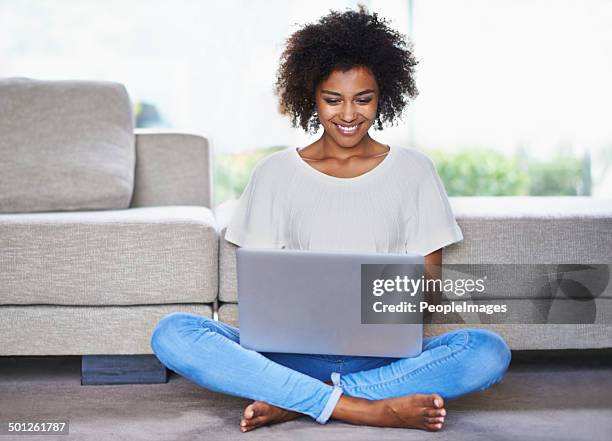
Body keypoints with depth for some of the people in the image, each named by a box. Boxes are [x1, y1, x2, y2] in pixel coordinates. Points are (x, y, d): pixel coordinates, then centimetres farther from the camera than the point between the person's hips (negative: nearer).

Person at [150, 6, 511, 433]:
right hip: (295, 350, 0)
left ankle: (292, 402, -25)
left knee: (489, 351, -28)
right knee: (172, 333, -25)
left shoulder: (414, 170, 8)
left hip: (385, 354, 1)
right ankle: (366, 408, -30)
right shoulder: (274, 173, 8)